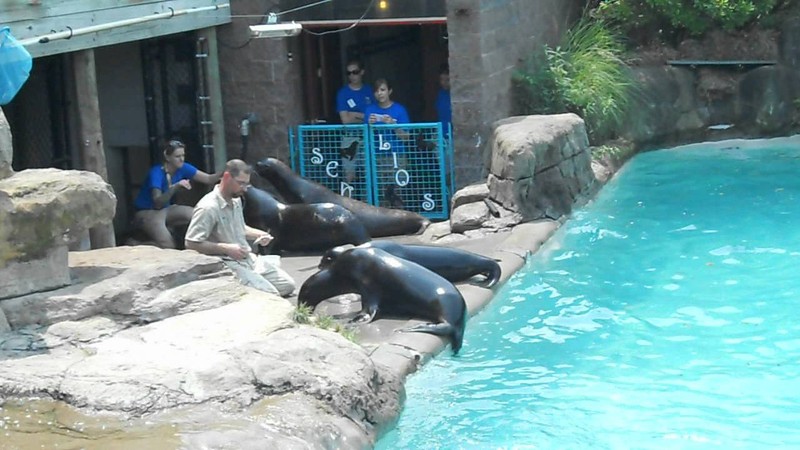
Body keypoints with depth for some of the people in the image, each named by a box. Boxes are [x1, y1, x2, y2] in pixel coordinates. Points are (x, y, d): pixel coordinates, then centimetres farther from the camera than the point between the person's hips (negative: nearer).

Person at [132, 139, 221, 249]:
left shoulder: (182, 168, -6)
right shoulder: (156, 173, -25)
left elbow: (209, 179, -10)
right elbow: (158, 203, -34)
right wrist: (175, 187, -46)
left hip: (165, 210, 7)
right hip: (146, 212, -7)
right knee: (168, 247, -25)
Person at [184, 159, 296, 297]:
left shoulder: (236, 200, 9)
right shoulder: (208, 208, -19)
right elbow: (191, 244, -22)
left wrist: (260, 234, 7)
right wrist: (227, 248, -22)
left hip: (249, 259, 9)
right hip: (228, 265, -9)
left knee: (288, 285, 3)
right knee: (270, 296, -21)